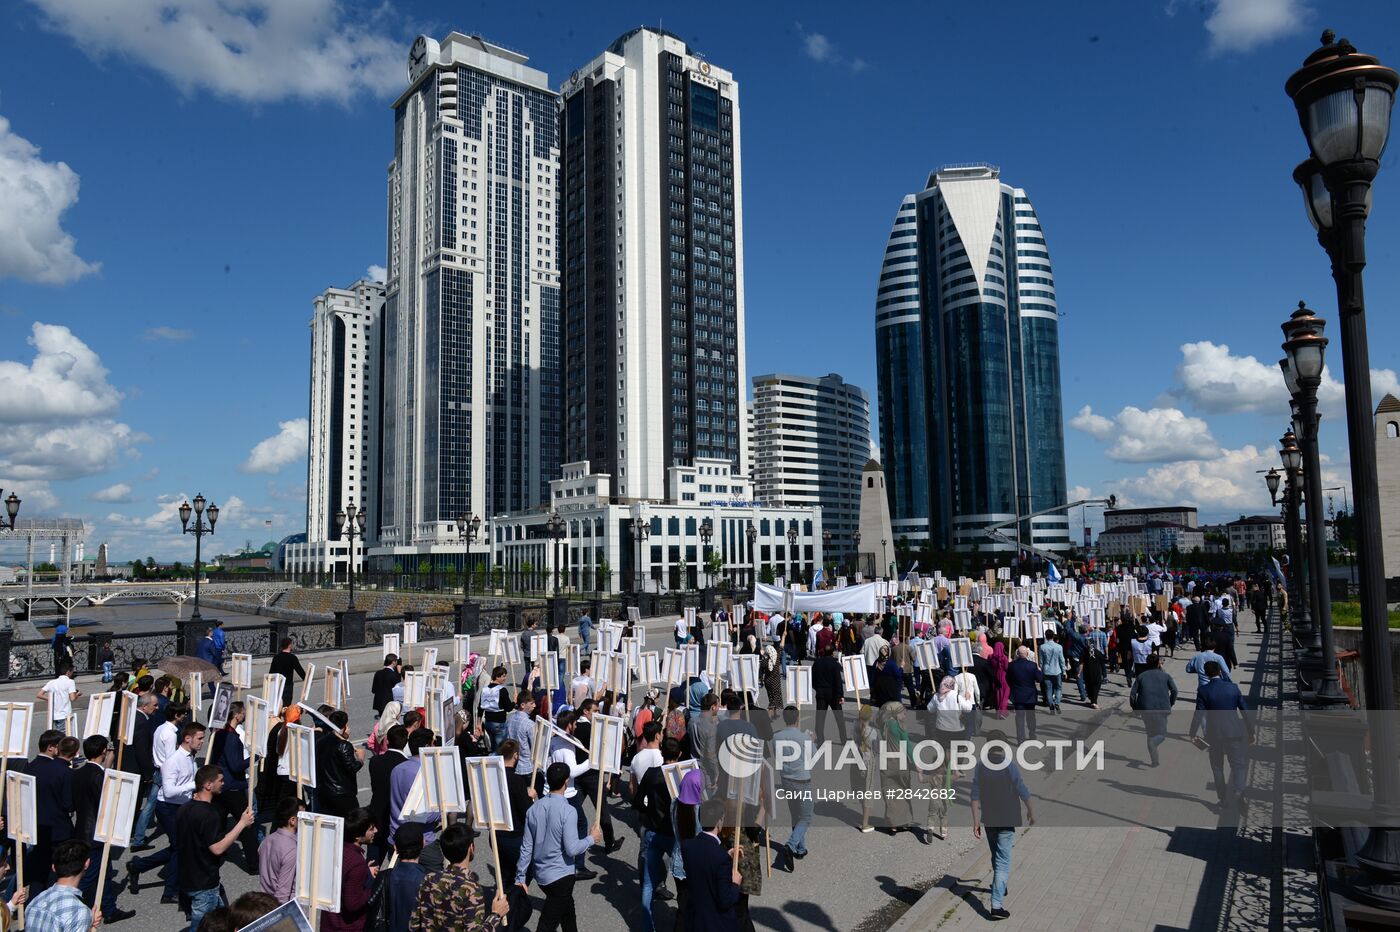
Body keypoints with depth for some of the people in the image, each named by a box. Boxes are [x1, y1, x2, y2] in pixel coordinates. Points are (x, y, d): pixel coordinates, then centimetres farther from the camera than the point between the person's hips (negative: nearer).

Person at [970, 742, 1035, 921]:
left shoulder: (980, 766, -1)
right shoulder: (1010, 766, -13)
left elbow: (975, 796, -2)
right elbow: (1023, 792, -8)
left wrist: (976, 822, 2)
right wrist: (1031, 811, 10)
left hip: (988, 820, 4)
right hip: (1007, 819, -4)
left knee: (996, 856, 25)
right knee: (1003, 861, -3)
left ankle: (1000, 887, 45)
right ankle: (996, 905, -10)